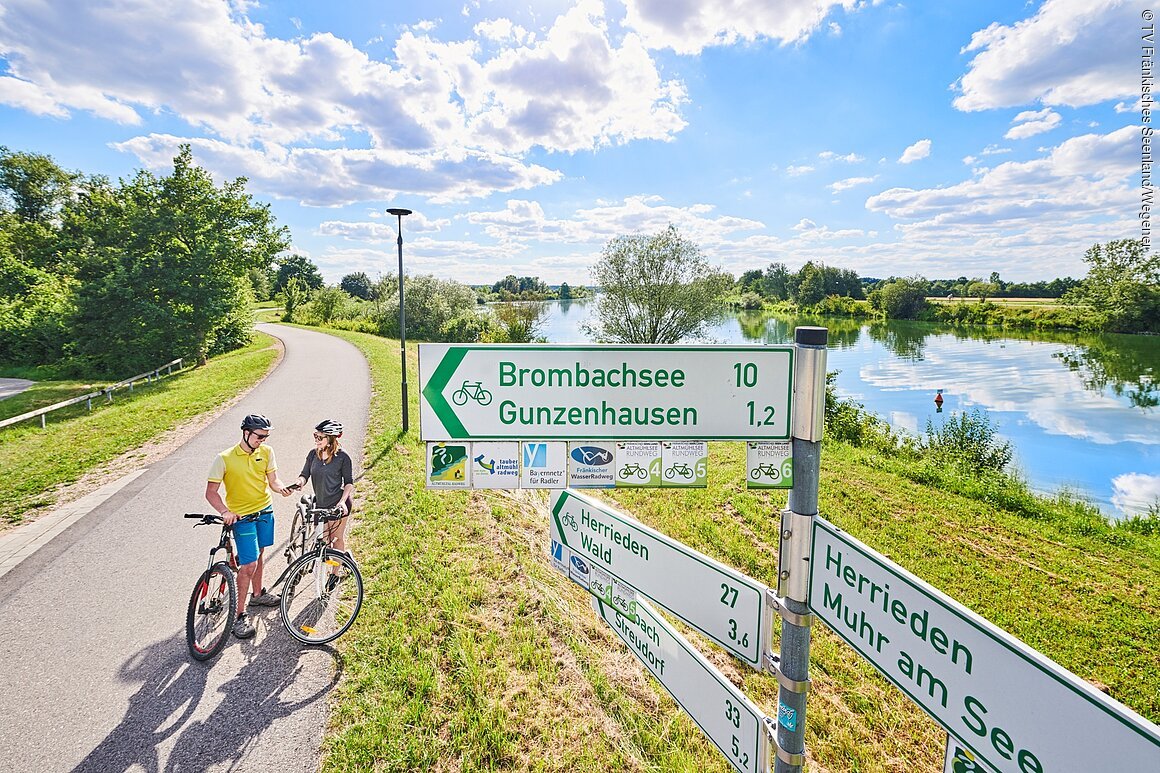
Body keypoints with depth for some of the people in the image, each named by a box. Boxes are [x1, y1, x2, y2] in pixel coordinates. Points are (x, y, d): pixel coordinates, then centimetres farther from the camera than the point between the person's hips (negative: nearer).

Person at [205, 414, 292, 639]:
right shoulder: (224, 459, -17)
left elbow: (272, 480, -3)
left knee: (259, 554, 22)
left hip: (265, 511, 5)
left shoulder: (266, 452, -5)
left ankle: (257, 594, 43)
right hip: (241, 517, -5)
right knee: (249, 565, -9)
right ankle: (239, 615, 4)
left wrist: (281, 488, -26)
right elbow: (211, 492, -14)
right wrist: (225, 512, -31)